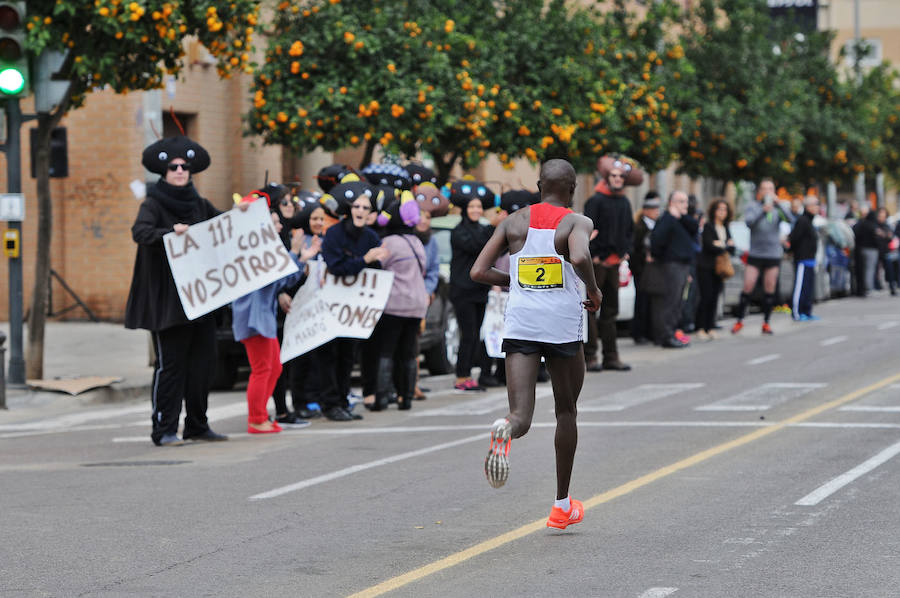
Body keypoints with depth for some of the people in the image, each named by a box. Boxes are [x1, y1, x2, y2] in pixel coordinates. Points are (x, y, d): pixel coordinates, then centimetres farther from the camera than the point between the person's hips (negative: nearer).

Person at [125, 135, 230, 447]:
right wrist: (171, 231, -39)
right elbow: (140, 231, -23)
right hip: (167, 299, -6)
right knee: (170, 363, -6)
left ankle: (197, 425, 15)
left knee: (203, 359, 6)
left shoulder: (198, 204, 13)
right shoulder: (154, 204, -5)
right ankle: (164, 429, -2)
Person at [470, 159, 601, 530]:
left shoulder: (514, 221, 9)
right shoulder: (578, 222, -1)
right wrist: (594, 291, -5)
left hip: (520, 323, 2)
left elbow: (478, 272, 4)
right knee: (566, 411, 18)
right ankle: (562, 505, 26)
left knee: (522, 415, -5)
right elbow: (580, 257, -23)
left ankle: (507, 429, -45)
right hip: (563, 323, -2)